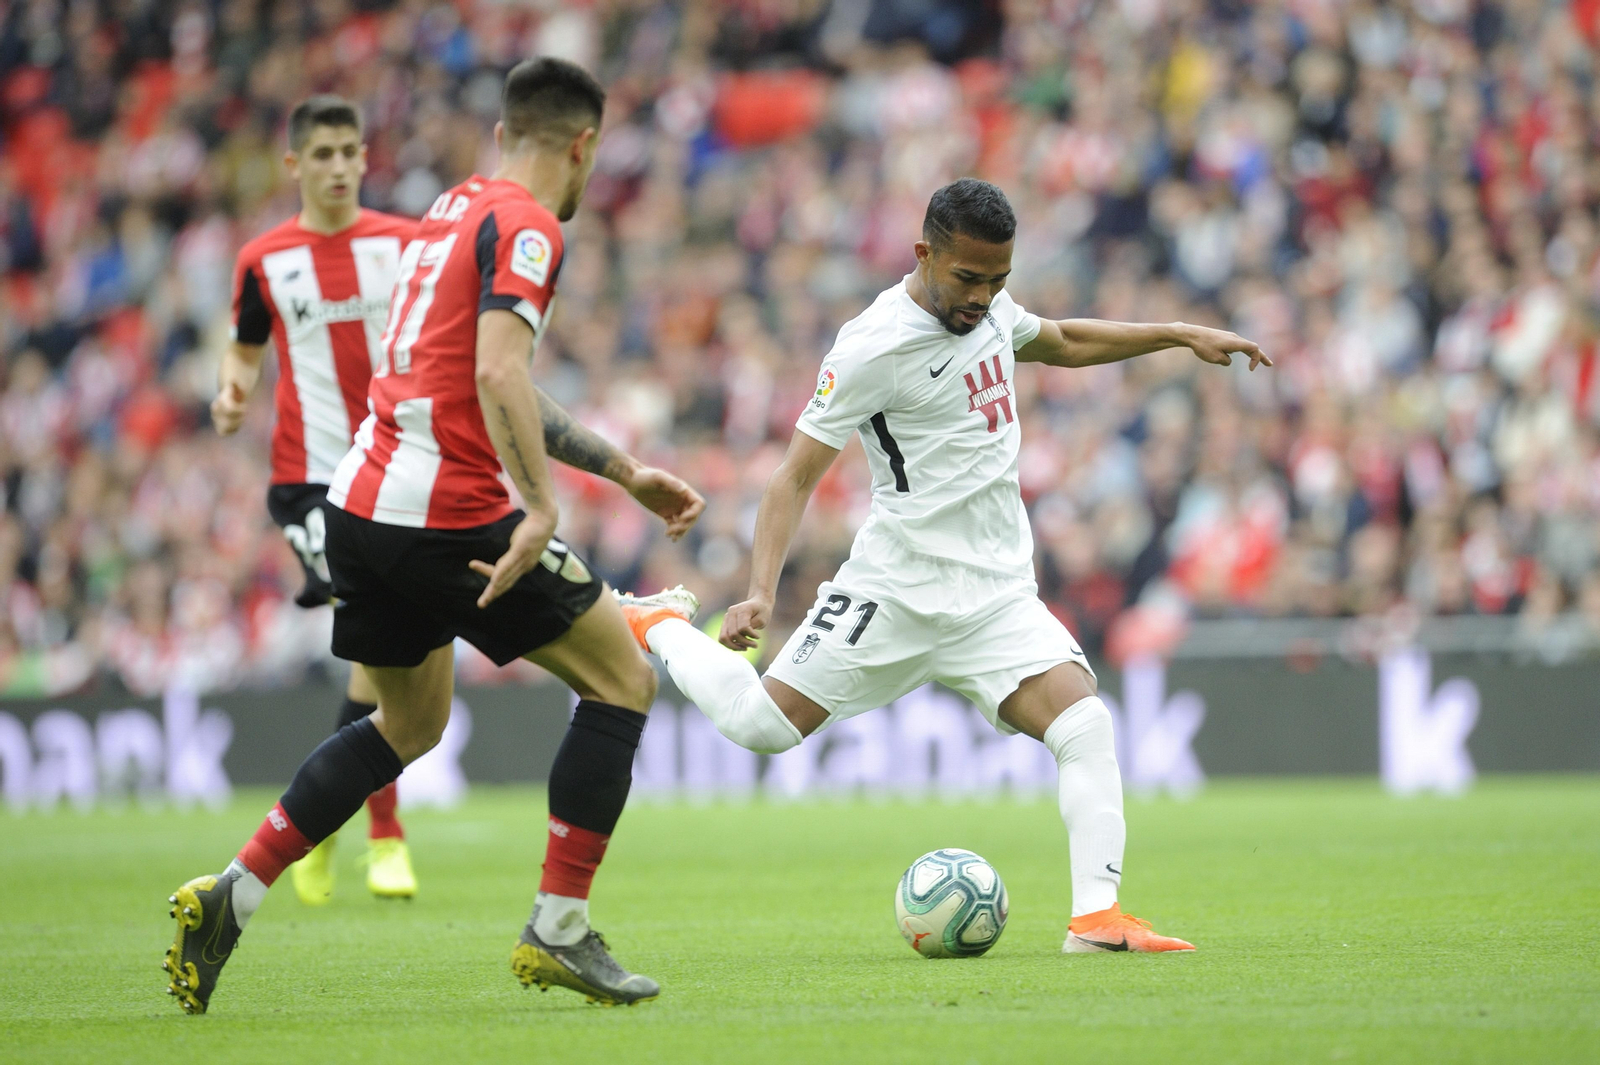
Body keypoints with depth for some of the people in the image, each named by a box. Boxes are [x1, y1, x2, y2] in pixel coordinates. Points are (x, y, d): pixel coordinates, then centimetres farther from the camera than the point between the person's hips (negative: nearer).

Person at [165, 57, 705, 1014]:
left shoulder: (455, 209, 20)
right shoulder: (526, 227, -9)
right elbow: (497, 373, -25)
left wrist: (627, 472, 29)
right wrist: (542, 509, -30)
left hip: (364, 505, 9)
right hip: (449, 515, -9)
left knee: (412, 723, 24)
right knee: (624, 678, 3)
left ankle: (230, 896, 16)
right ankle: (559, 933, 0)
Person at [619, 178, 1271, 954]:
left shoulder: (986, 305, 7)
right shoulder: (874, 347, -15)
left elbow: (1061, 343, 30)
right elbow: (797, 476, -14)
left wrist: (1180, 335, 27)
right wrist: (760, 592, -25)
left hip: (1000, 592, 5)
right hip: (899, 589, -5)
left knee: (1085, 723, -16)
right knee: (760, 724, -6)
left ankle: (1095, 915, -18)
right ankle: (659, 626, 22)